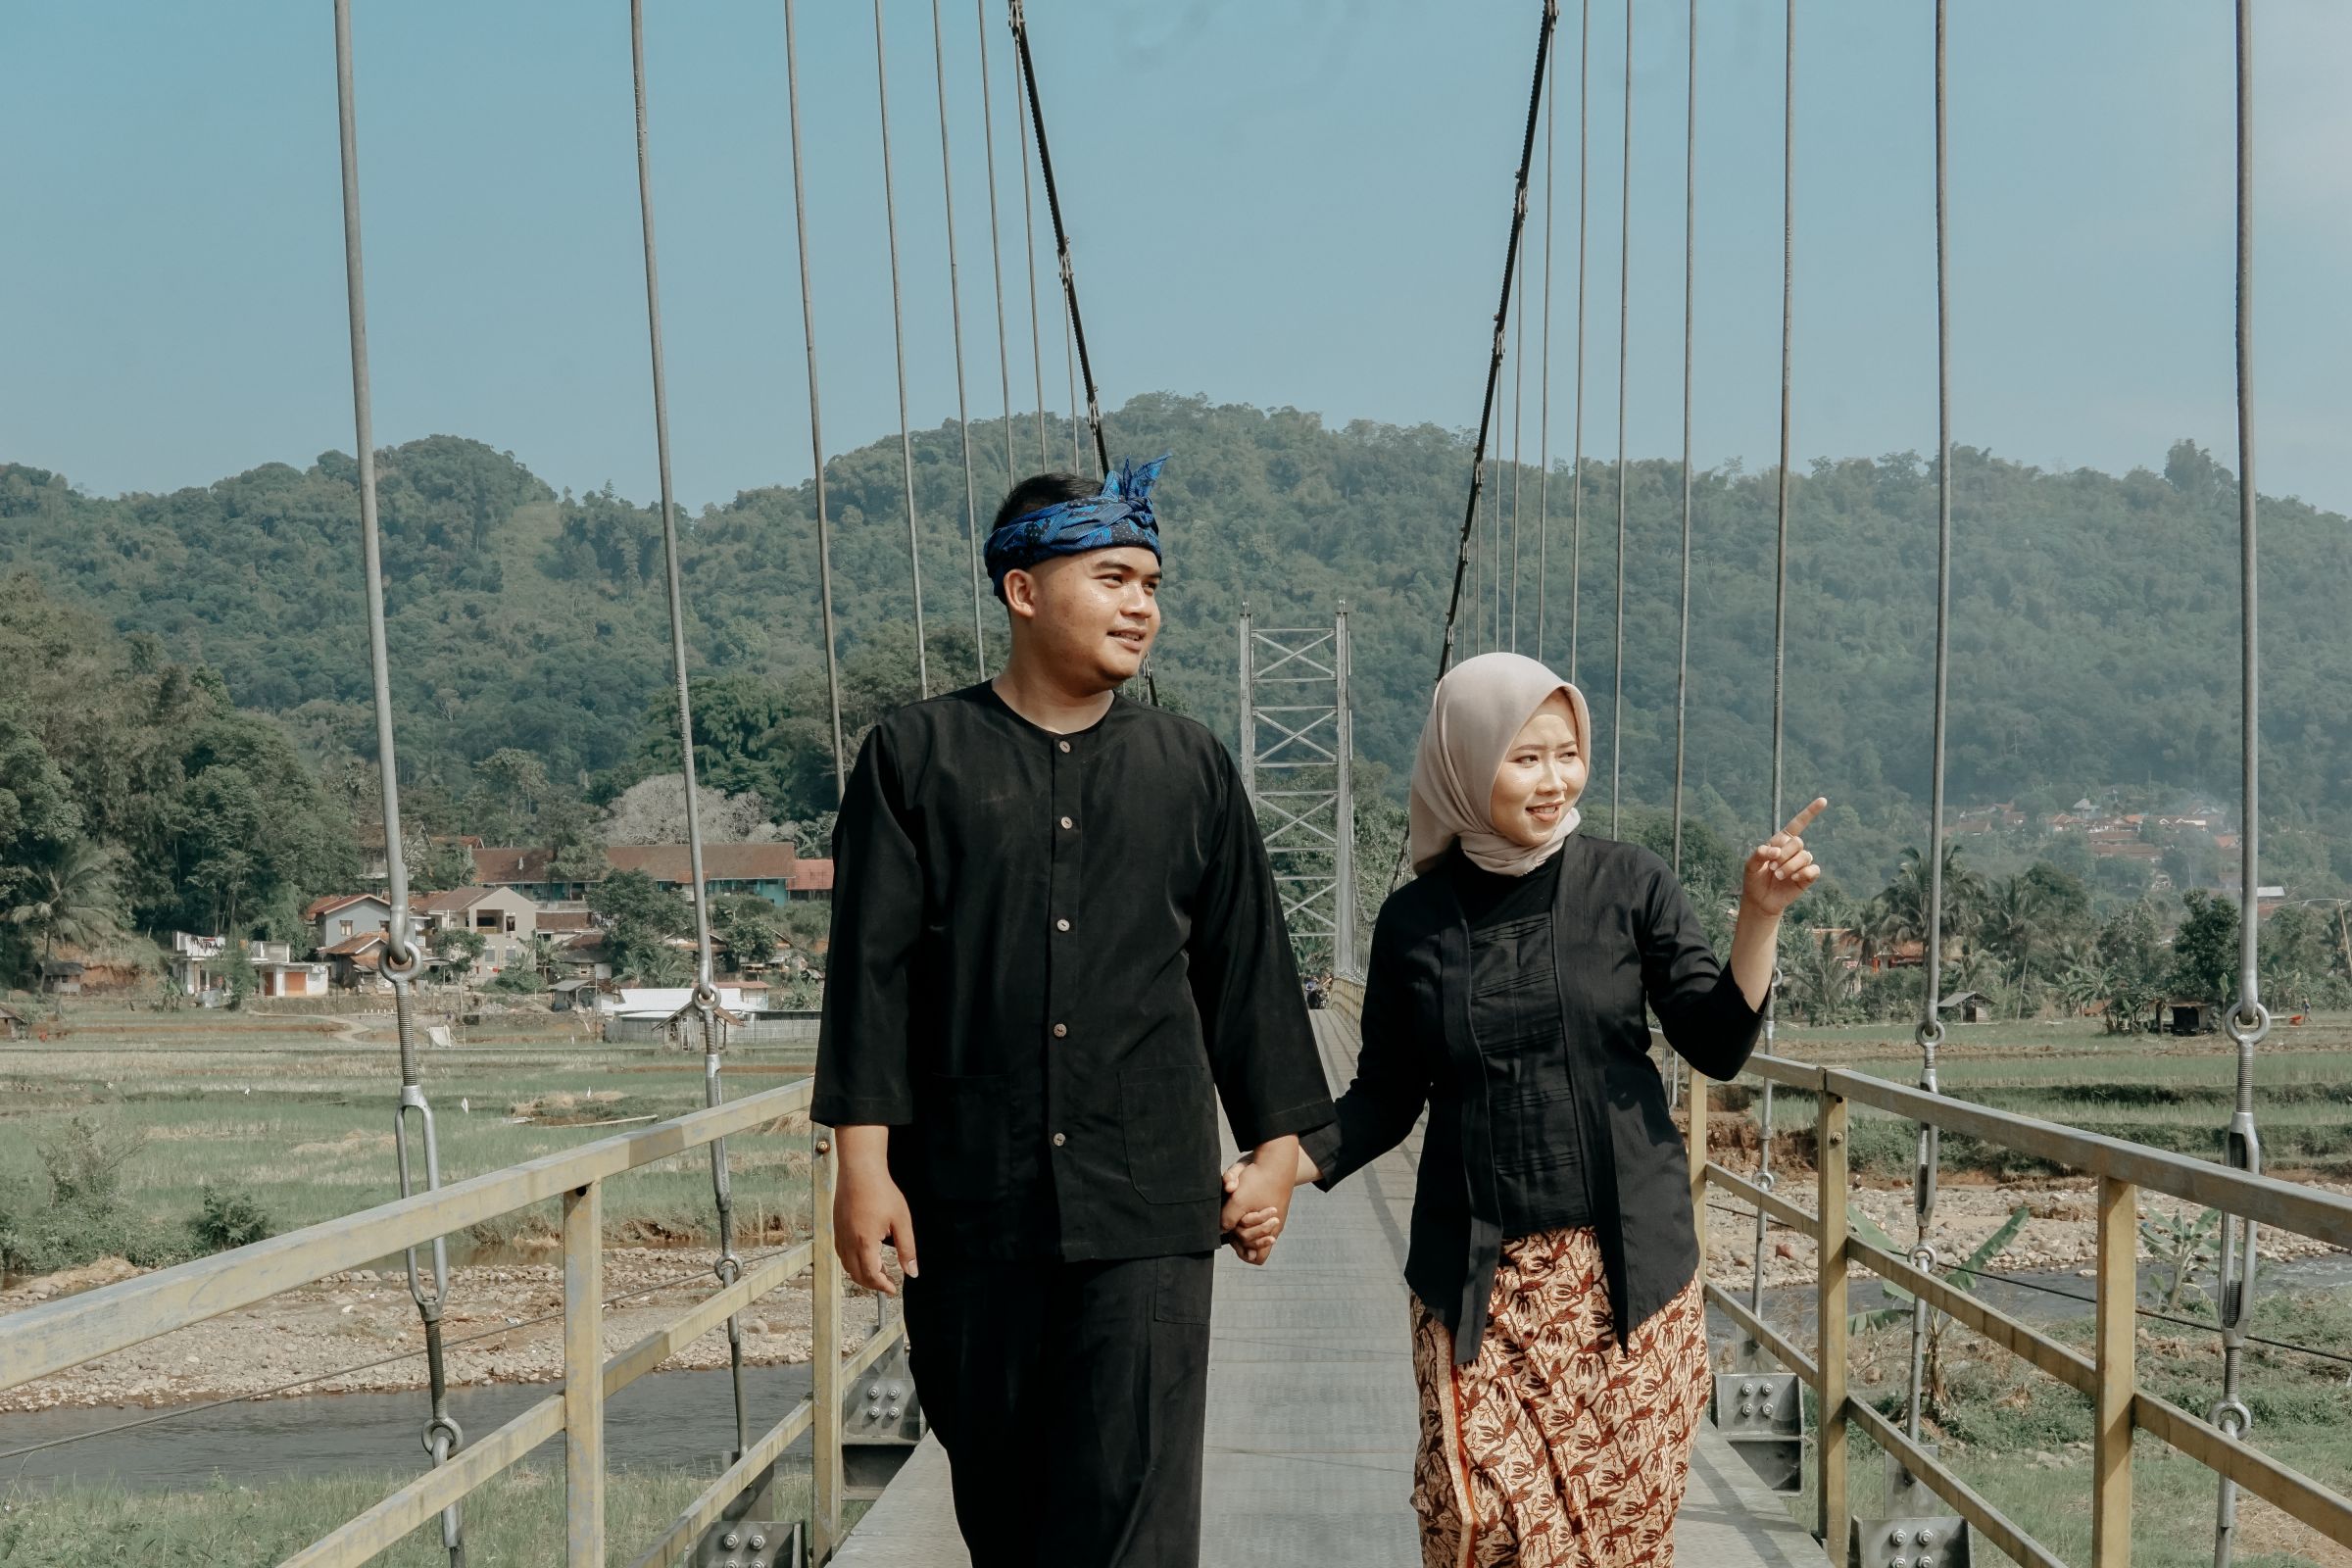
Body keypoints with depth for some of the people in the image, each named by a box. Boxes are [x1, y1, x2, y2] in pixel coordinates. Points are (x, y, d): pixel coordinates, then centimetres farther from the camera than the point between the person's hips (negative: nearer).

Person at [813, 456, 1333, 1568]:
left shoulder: (1192, 769, 9)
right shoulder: (918, 756, 3)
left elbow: (1247, 969, 14)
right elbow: (871, 966, 0)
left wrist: (1275, 1145, 12)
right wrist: (863, 1163, -5)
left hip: (1146, 1206, 1)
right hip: (968, 1198, 0)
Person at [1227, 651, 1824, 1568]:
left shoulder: (1629, 886, 0)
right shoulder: (1415, 920, 2)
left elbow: (1719, 1046, -2)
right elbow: (1387, 1097, 9)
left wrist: (1761, 914, -15)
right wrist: (1284, 1170, -6)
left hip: (1625, 1268, 0)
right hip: (1477, 1279, 0)